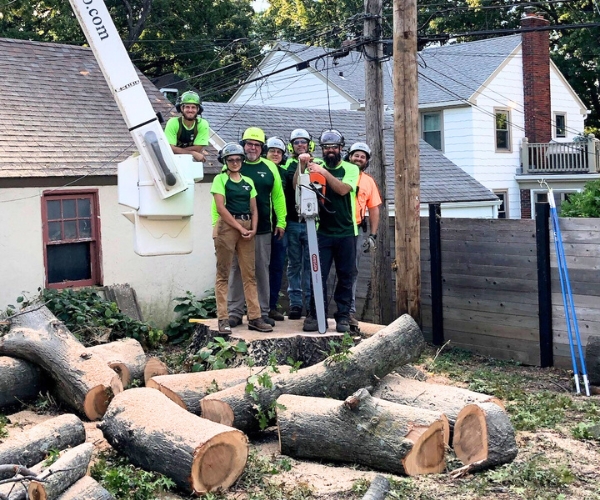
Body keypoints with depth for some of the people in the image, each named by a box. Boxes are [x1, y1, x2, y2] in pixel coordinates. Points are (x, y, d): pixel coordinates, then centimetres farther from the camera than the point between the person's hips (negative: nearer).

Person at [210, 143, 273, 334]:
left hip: (247, 228, 5)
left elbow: (254, 209, 14)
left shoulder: (248, 182, 16)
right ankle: (223, 319, -3)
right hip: (226, 227, -5)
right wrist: (240, 228, -10)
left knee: (249, 274, 3)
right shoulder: (220, 179, 2)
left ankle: (254, 317, 5)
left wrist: (253, 229, -3)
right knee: (223, 274, -3)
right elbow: (221, 207, -8)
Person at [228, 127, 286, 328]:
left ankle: (263, 312, 14)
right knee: (236, 269, 2)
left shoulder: (270, 167, 8)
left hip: (263, 229, 2)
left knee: (262, 270, 7)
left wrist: (281, 221, 6)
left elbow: (278, 196, 11)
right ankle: (235, 312, 9)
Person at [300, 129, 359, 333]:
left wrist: (324, 172, -24)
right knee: (319, 275, -1)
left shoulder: (351, 169, 3)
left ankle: (343, 316, 12)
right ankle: (315, 316, 5)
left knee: (345, 276, 5)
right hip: (322, 231, 0)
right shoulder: (315, 166, 5)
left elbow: (343, 189, -15)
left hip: (346, 233, 0)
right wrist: (301, 165, -20)